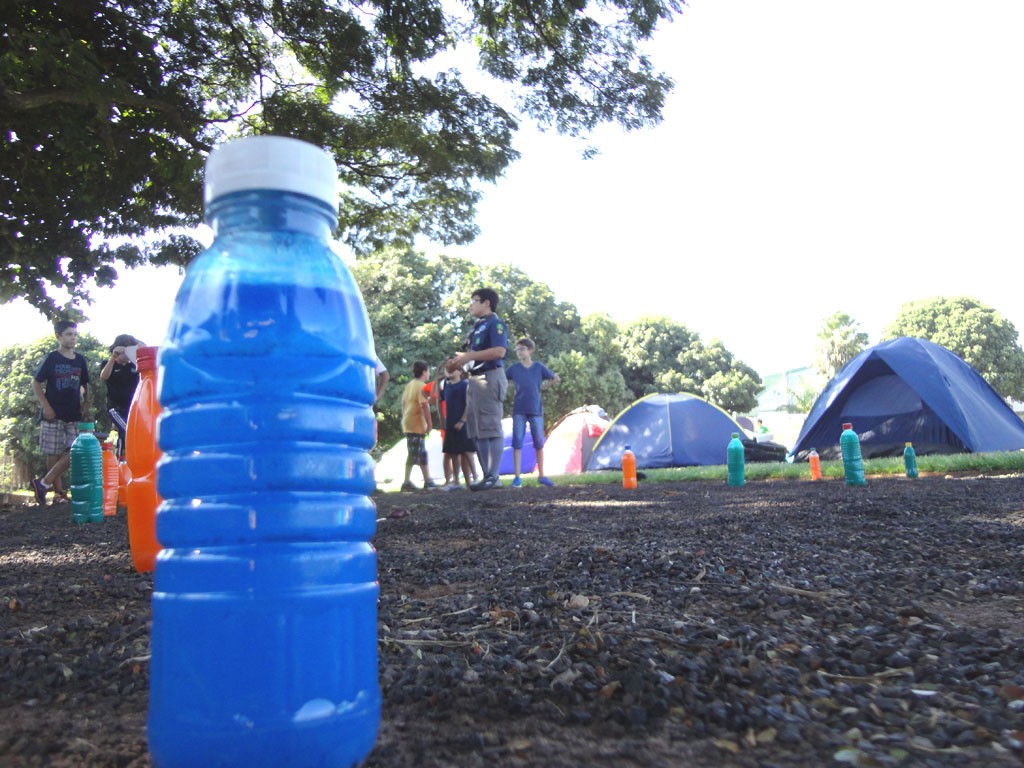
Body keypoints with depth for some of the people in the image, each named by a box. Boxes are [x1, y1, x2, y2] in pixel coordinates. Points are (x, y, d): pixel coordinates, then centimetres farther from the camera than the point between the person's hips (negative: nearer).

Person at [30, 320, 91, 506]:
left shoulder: (80, 360, 8)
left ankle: (44, 483, 5)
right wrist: (45, 406, -9)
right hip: (53, 415, -4)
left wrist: (86, 403, 6)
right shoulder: (52, 358, -3)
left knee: (73, 452, -4)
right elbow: (36, 383, -1)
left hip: (74, 416, 4)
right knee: (54, 454, 1)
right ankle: (58, 491, 10)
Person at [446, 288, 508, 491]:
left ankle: (493, 477, -10)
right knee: (477, 431, 8)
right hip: (475, 379, 10)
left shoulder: (495, 324, -5)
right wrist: (460, 360, 8)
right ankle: (487, 476, 12)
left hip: (490, 378, -10)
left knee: (490, 428, -11)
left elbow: (499, 351, -19)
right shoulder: (478, 327, 22)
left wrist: (468, 356, -16)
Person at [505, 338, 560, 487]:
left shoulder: (539, 366, 3)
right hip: (519, 410, 0)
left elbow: (556, 379, 11)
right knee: (517, 442, -5)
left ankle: (541, 475, 16)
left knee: (539, 442, 5)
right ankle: (517, 477, -3)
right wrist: (513, 386, -4)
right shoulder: (514, 368, 3)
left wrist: (543, 386, 3)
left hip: (536, 409, 0)